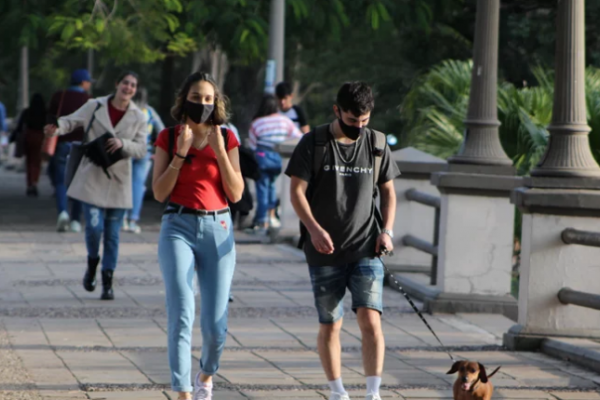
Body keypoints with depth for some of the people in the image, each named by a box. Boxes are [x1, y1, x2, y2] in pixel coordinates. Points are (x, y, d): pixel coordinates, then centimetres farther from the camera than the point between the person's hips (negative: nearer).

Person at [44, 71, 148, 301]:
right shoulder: (95, 107, -2)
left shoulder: (138, 118, 2)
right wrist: (56, 129, -27)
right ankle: (92, 263, 19)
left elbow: (141, 149, -2)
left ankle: (107, 282, 13)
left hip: (118, 182, 2)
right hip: (92, 178, -2)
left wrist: (122, 144, -22)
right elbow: (72, 121, -5)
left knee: (112, 234, 4)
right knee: (94, 226, -12)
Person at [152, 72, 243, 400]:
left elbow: (236, 194, -2)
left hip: (218, 230, 1)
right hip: (178, 228, -1)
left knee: (215, 325, -1)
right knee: (181, 315, -16)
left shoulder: (227, 139, 5)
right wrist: (181, 153, -12)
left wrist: (219, 149, -11)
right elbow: (159, 192, -3)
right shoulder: (168, 138, 3)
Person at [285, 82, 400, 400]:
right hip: (325, 252, -1)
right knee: (330, 325, 7)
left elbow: (388, 191, 14)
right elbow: (297, 191, -5)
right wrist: (314, 228, -20)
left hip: (366, 251, 1)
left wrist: (387, 230, -1)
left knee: (370, 321, -14)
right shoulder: (313, 143, -2)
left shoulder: (376, 145, 6)